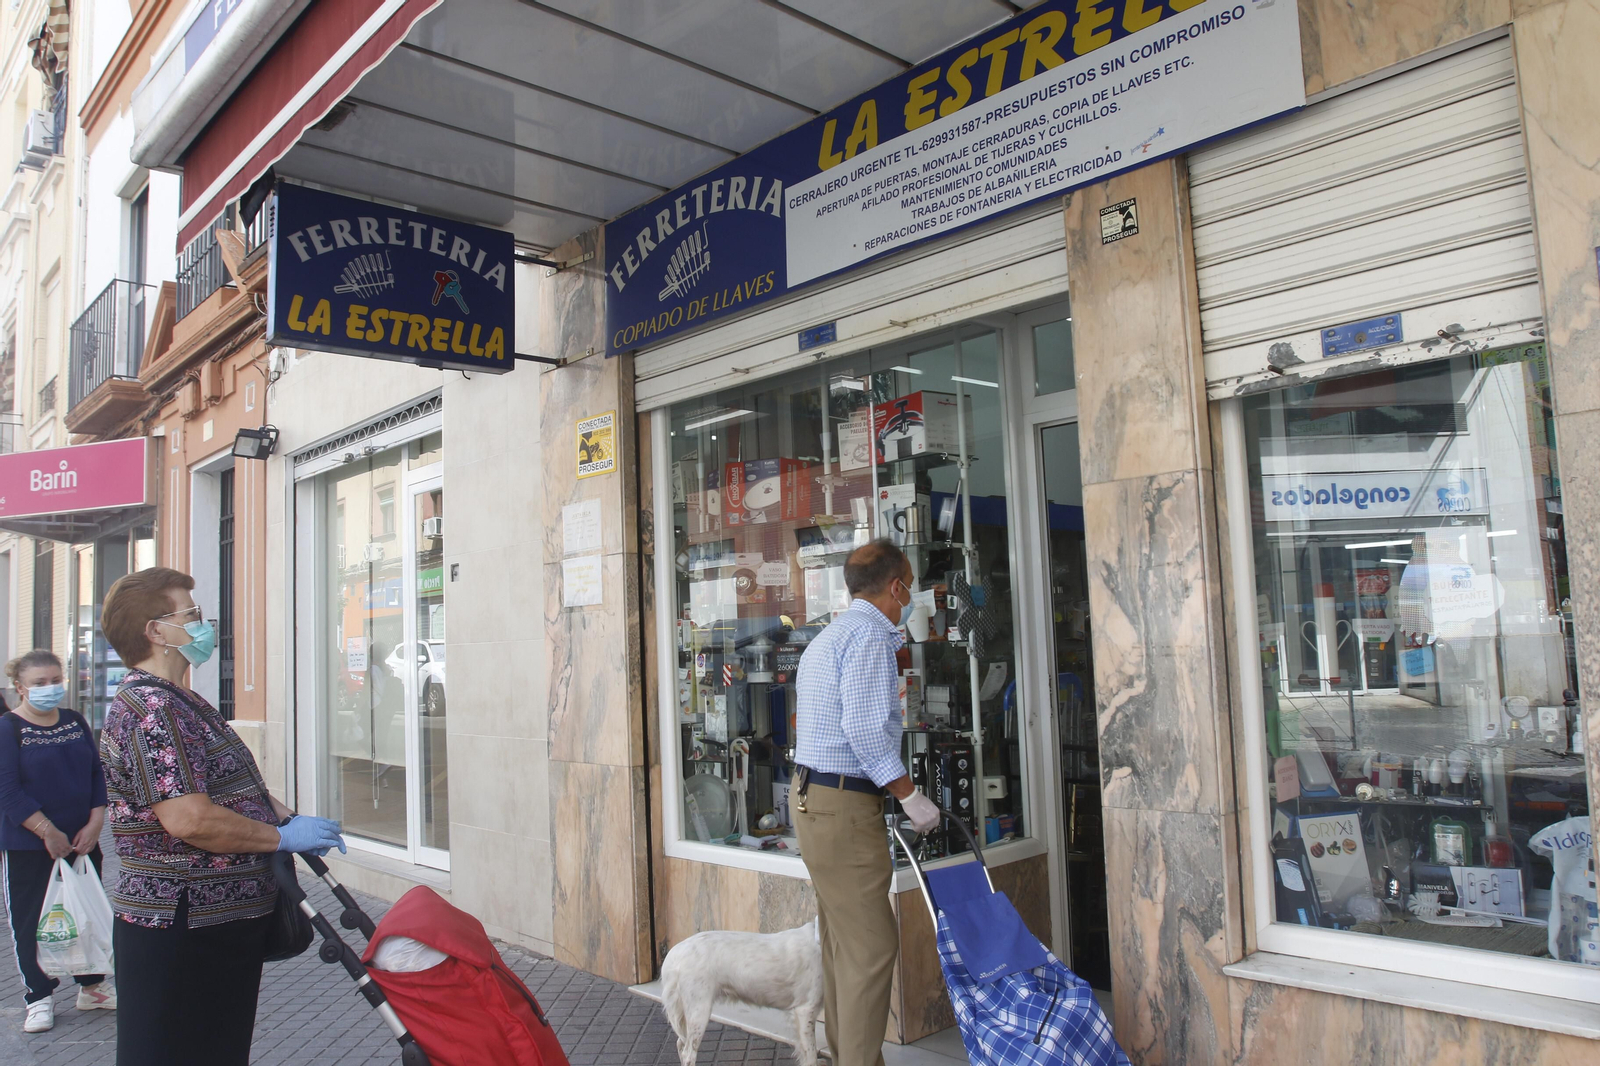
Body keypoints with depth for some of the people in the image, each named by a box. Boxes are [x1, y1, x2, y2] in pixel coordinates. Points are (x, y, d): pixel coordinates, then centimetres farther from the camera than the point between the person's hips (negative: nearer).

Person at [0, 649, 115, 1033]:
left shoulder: (75, 721, 6)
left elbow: (97, 773, 7)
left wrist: (95, 822, -5)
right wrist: (48, 832, -18)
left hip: (82, 840, 5)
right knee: (31, 920, 4)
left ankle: (91, 986, 27)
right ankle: (39, 997, 18)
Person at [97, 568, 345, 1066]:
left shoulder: (179, 702, 16)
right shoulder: (148, 708, -20)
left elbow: (226, 787, 23)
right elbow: (190, 820, -29)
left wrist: (286, 816, 6)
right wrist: (284, 836, -17)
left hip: (224, 920, 11)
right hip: (178, 929, -11)